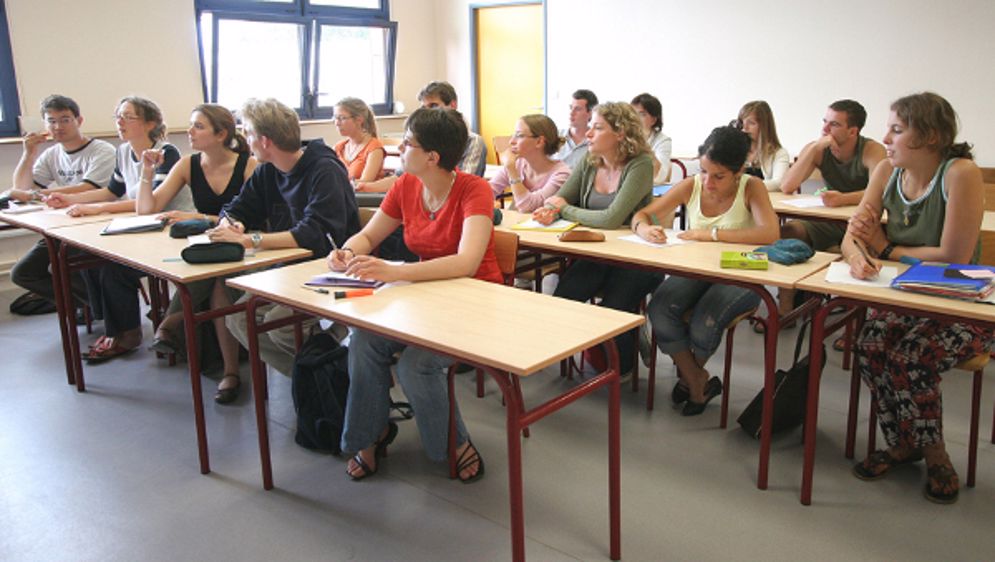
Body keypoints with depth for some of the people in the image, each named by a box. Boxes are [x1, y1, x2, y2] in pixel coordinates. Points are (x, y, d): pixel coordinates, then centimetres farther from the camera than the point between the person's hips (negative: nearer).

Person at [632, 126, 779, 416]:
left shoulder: (751, 187, -12)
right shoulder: (691, 186, -4)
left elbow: (769, 234, -29)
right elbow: (641, 215, 1)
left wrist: (712, 234, -30)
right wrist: (644, 228, -24)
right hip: (696, 270, 3)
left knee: (703, 325, -30)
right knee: (659, 310, -26)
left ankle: (690, 372, 11)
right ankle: (697, 381, 1)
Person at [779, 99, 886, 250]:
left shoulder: (872, 150, -11)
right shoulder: (817, 150, -2)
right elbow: (786, 187, -15)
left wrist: (843, 199, -46)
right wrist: (815, 148, -21)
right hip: (829, 219, 3)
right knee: (786, 232, -23)